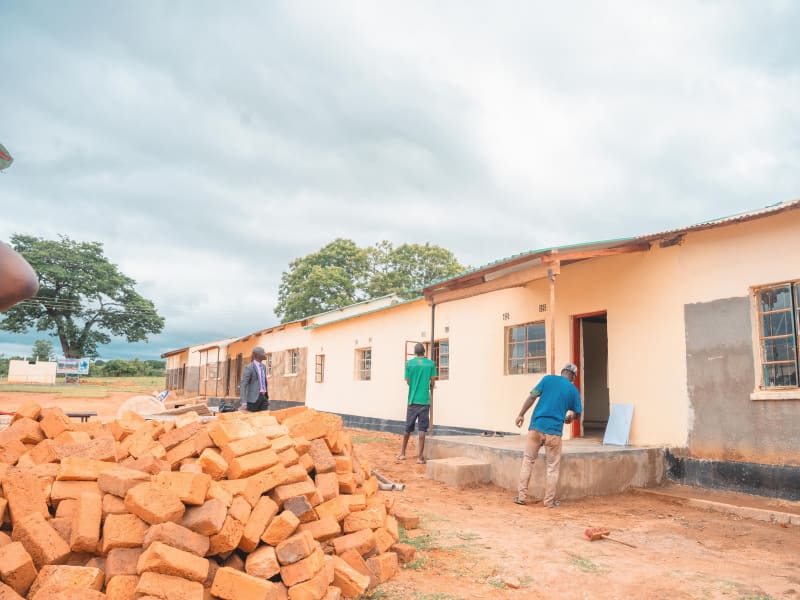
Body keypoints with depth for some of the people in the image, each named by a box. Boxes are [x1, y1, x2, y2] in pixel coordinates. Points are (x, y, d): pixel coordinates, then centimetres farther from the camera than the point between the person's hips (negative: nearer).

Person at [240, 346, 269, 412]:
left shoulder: (263, 367, 14)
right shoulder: (249, 368, -10)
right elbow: (243, 385, -16)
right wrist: (243, 402, -25)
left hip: (263, 397, 7)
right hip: (253, 398, -7)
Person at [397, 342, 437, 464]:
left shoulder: (409, 363, 0)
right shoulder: (431, 363, -1)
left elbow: (408, 381, 3)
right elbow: (432, 381, 0)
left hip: (412, 400, 1)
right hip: (425, 400, -1)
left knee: (408, 428, 13)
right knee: (422, 429, 0)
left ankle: (402, 453, 25)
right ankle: (420, 456, -3)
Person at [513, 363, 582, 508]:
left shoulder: (548, 379, 6)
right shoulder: (573, 390, 6)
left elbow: (532, 397, -2)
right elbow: (577, 415, 13)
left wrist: (521, 415, 2)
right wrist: (570, 417, 35)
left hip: (536, 426, 1)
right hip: (554, 431, -1)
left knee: (528, 460, 11)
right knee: (553, 466, 11)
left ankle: (522, 496, 11)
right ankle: (550, 501, 13)